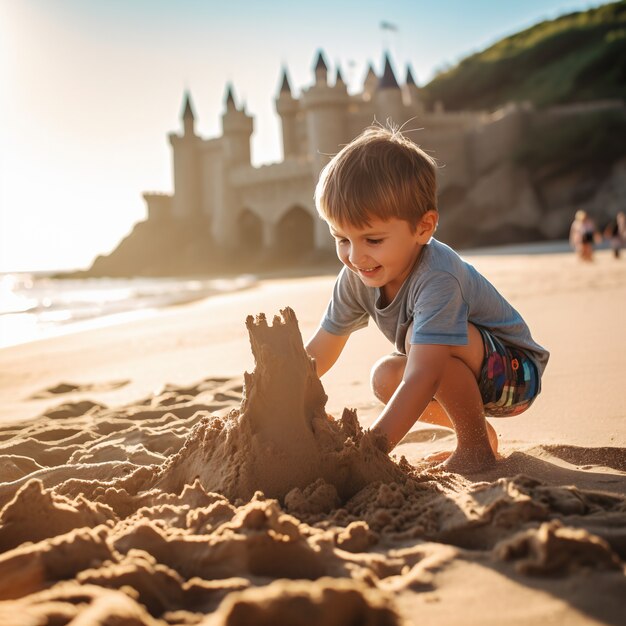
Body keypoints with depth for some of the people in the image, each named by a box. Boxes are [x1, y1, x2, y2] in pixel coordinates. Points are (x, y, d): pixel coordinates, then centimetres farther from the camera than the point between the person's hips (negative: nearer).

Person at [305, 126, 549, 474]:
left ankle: (475, 446, -11)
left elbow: (422, 379, -44)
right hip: (464, 372, 8)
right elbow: (317, 354, -5)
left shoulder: (438, 279, -36)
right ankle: (479, 431, 9)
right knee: (386, 376, -15)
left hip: (515, 371, -8)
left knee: (419, 337, -31)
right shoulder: (356, 277, -12)